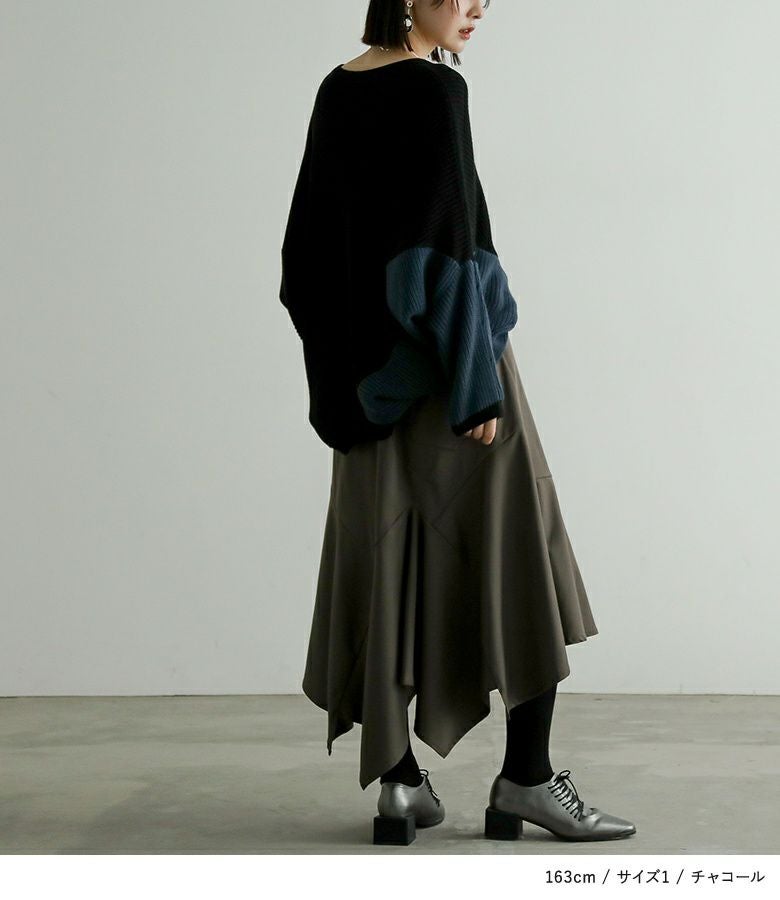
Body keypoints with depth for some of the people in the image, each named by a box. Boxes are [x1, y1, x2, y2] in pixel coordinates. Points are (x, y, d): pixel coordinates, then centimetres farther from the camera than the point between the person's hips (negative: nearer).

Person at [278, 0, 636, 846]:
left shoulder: (337, 90, 11)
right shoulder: (433, 87, -13)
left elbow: (312, 236, 14)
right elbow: (452, 236, -19)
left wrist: (347, 368, 18)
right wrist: (479, 383, -18)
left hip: (367, 368, 8)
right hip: (438, 358, -7)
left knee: (388, 560, 9)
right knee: (514, 551, 2)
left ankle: (398, 779, 12)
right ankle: (525, 776, 6)